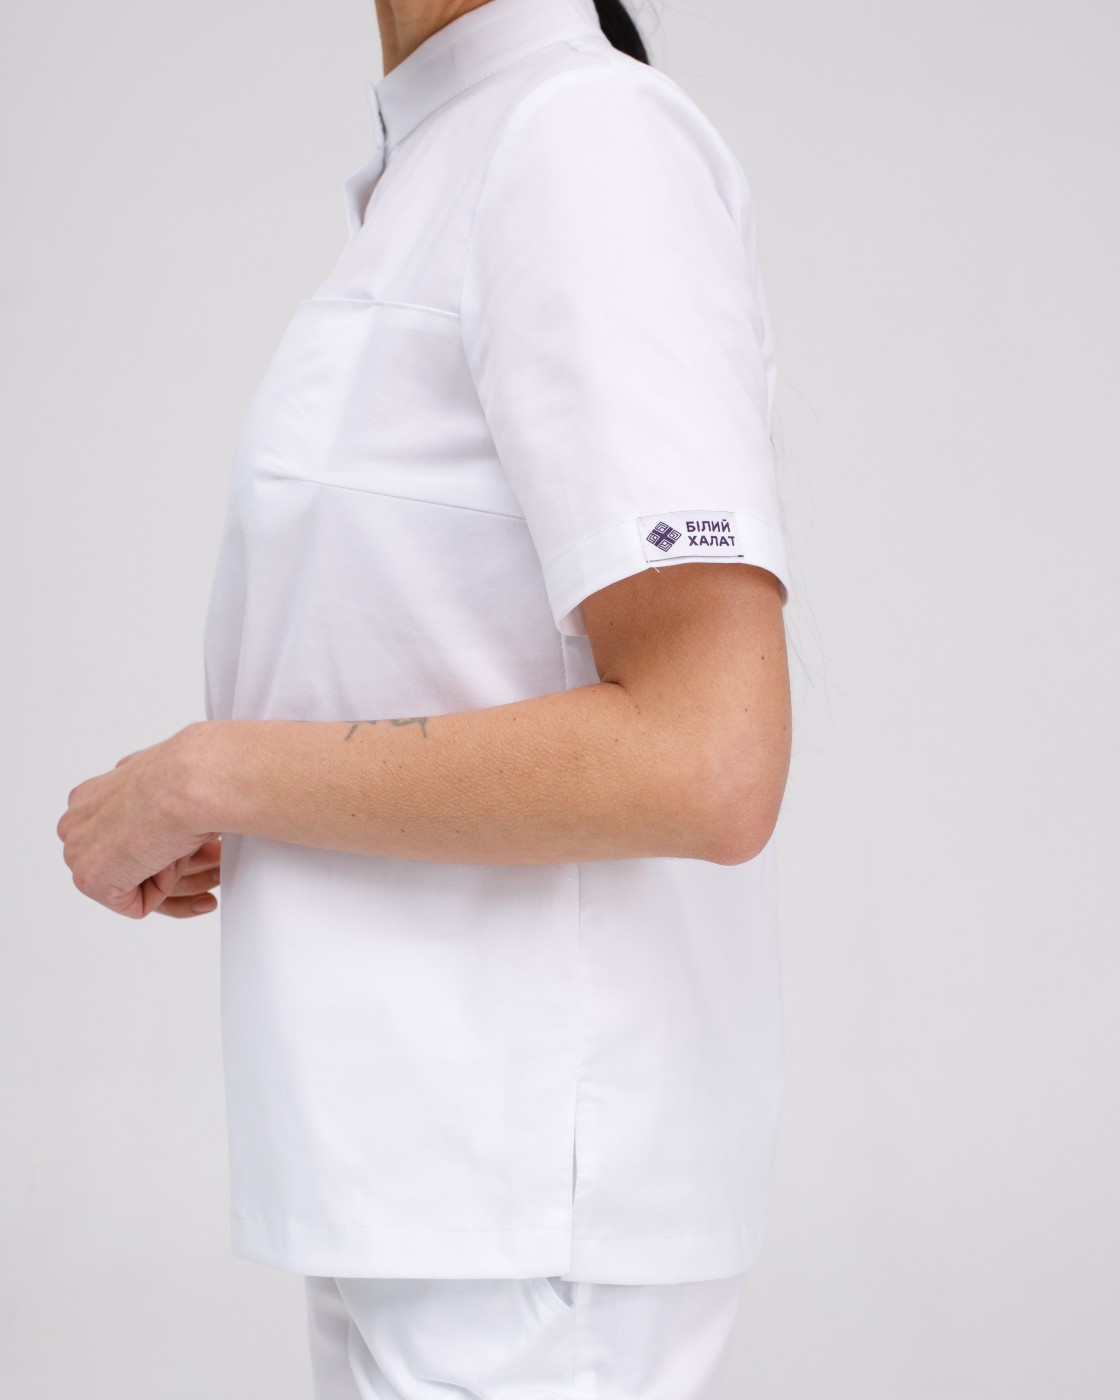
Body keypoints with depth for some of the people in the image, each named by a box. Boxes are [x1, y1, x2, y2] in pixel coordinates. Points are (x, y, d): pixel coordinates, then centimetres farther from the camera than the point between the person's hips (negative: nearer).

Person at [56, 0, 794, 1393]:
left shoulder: (596, 140, -15)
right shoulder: (435, 193, 15)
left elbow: (707, 761, -24)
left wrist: (204, 778, -15)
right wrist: (239, 843, 9)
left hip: (532, 1192, -10)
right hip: (435, 1173, 10)